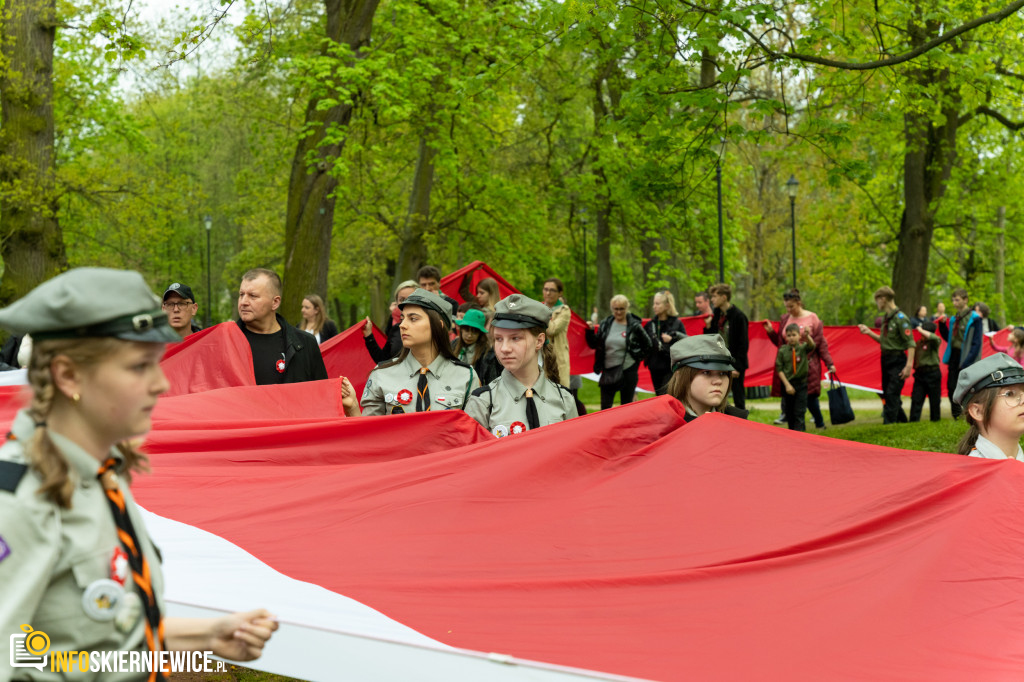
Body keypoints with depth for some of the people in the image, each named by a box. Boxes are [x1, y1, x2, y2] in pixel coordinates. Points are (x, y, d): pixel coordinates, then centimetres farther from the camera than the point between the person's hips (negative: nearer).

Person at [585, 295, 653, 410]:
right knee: (605, 406, 3)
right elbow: (594, 344, 7)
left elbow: (647, 345, 6)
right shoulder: (605, 324, 3)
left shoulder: (634, 326, -5)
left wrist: (638, 358, 2)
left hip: (628, 371, -2)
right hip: (608, 371, 3)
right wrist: (590, 331, -8)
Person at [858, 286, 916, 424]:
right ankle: (902, 421, 26)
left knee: (892, 395, -12)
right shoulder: (886, 318, 12)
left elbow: (910, 343, -17)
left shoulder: (900, 318, -14)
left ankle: (889, 423, -12)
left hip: (897, 361, -9)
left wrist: (908, 365, -24)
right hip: (886, 360, 9)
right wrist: (869, 332, 12)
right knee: (887, 394, 13)